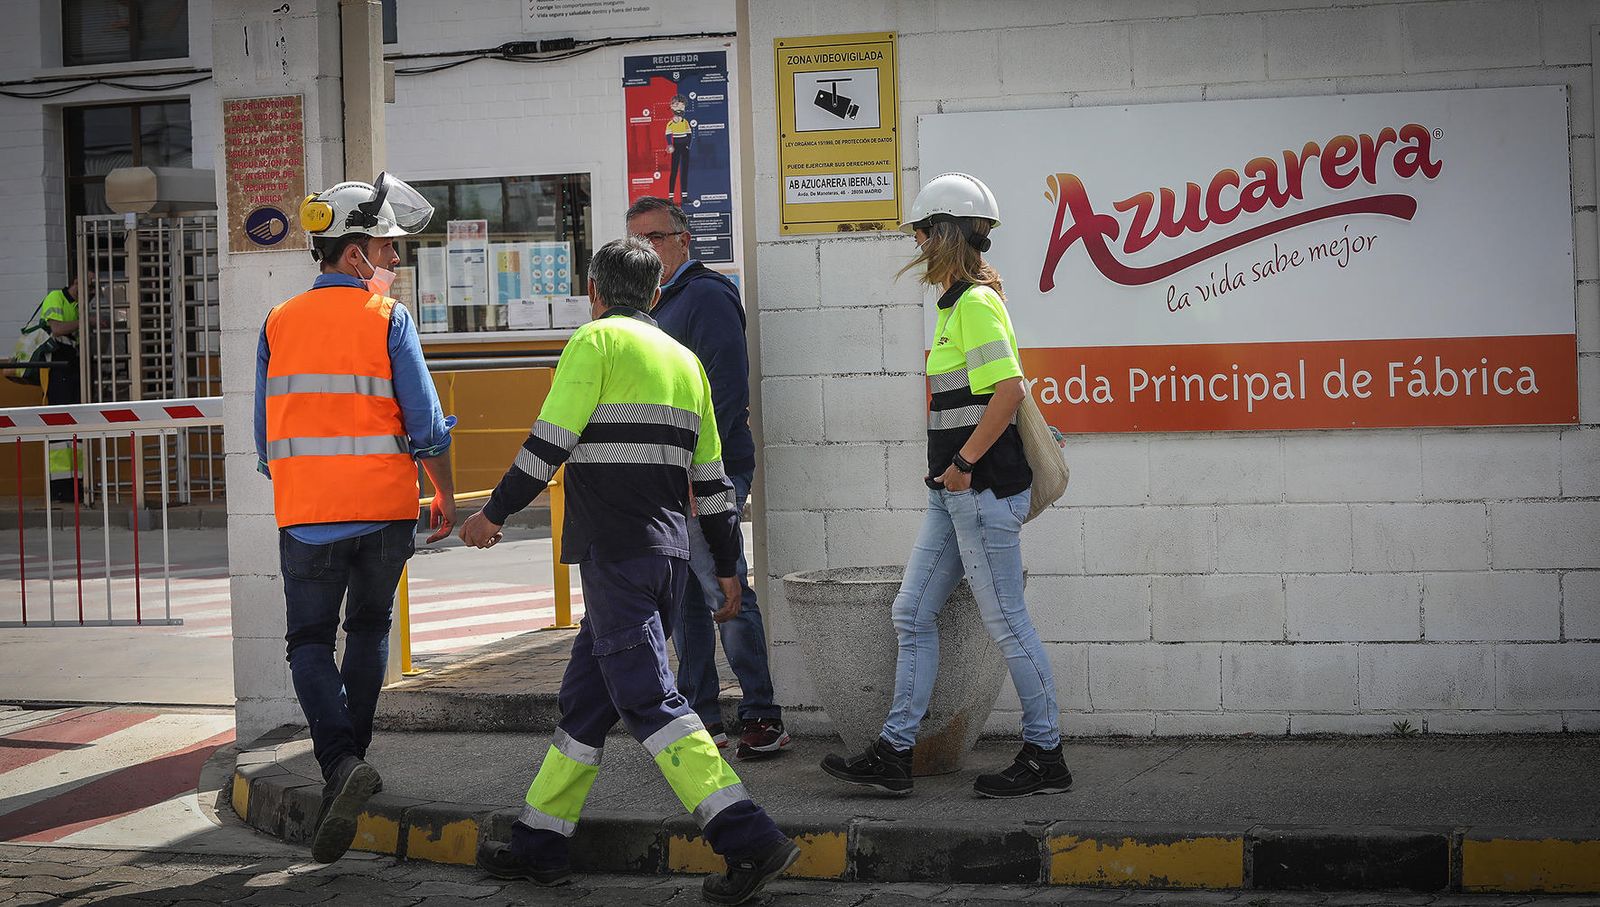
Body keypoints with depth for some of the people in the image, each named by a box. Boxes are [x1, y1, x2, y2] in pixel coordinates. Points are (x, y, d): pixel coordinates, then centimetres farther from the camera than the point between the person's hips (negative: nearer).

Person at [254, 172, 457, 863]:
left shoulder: (279, 323, 5)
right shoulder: (387, 318, -5)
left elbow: (266, 435, 10)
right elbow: (426, 424, -6)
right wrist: (444, 495, 7)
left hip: (305, 513, 1)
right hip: (385, 508, -1)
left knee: (310, 641, 6)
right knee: (369, 630, 19)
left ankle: (339, 760, -15)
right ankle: (351, 752, 22)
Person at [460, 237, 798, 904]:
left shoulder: (597, 341, -4)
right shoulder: (684, 360, 18)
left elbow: (550, 442, -10)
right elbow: (712, 477, 19)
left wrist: (493, 513, 1)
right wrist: (727, 565, 24)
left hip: (617, 554, -8)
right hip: (670, 552, 8)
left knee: (649, 700, -11)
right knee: (585, 699, 14)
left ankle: (749, 841, -19)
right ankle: (539, 846, 19)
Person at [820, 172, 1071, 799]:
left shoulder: (976, 304, -14)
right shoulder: (959, 304, 16)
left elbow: (1009, 389, -24)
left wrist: (964, 463, -20)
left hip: (982, 489, -10)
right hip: (956, 493, 11)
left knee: (1007, 624, -1)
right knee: (913, 614, 10)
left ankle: (1045, 757, 9)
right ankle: (894, 754, 13)